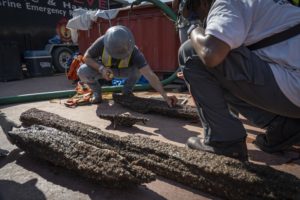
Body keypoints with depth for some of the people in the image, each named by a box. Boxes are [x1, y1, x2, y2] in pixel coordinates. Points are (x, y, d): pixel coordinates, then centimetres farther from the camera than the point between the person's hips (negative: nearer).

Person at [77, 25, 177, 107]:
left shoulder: (134, 51, -36)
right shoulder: (102, 43, -35)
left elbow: (150, 74, -43)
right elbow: (86, 57, -19)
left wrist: (165, 96, -52)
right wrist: (101, 68, -38)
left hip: (121, 69, 1)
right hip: (101, 68, 0)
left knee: (139, 68, -28)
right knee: (82, 71, -30)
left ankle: (127, 91, 0)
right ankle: (96, 91, 0)